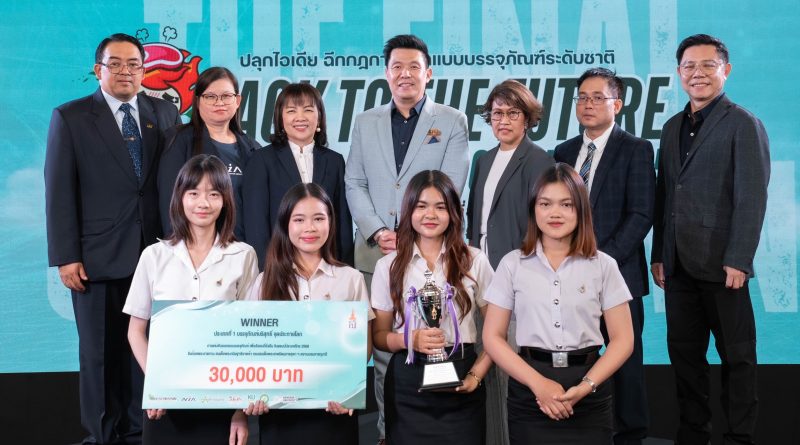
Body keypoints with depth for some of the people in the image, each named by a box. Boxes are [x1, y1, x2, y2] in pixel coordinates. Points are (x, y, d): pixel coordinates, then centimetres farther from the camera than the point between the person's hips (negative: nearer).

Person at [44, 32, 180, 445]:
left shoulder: (165, 114, 10)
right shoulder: (70, 117, 3)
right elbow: (59, 192, -2)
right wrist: (65, 257, -7)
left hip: (156, 253, 2)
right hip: (98, 257, -2)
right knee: (100, 353, 7)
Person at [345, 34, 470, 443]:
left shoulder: (452, 121, 5)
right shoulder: (366, 122, 14)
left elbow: (450, 187, -4)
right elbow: (354, 184, 9)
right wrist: (377, 232, -7)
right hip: (375, 253, 3)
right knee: (383, 349, 6)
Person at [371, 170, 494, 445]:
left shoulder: (475, 261, 2)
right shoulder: (388, 266, 3)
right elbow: (379, 335, 6)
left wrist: (476, 375, -9)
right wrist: (410, 339, -13)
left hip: (461, 378, 0)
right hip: (407, 383, 0)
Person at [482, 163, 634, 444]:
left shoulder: (603, 266, 3)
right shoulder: (513, 264, 2)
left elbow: (622, 339, 1)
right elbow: (493, 337, 0)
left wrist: (586, 386, -13)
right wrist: (538, 383, -11)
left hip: (588, 399, 0)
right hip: (529, 392, 0)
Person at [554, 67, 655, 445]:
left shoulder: (635, 150, 0)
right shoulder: (563, 153, 14)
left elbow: (641, 215, -8)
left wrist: (603, 259, -16)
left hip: (617, 273, -4)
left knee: (625, 360, 4)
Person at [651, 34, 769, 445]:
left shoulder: (743, 125, -5)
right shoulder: (673, 127, 15)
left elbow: (752, 199, -12)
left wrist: (738, 260, -18)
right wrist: (658, 256, 10)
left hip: (721, 265, -6)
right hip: (679, 264, 6)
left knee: (736, 355, 5)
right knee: (684, 352, 11)